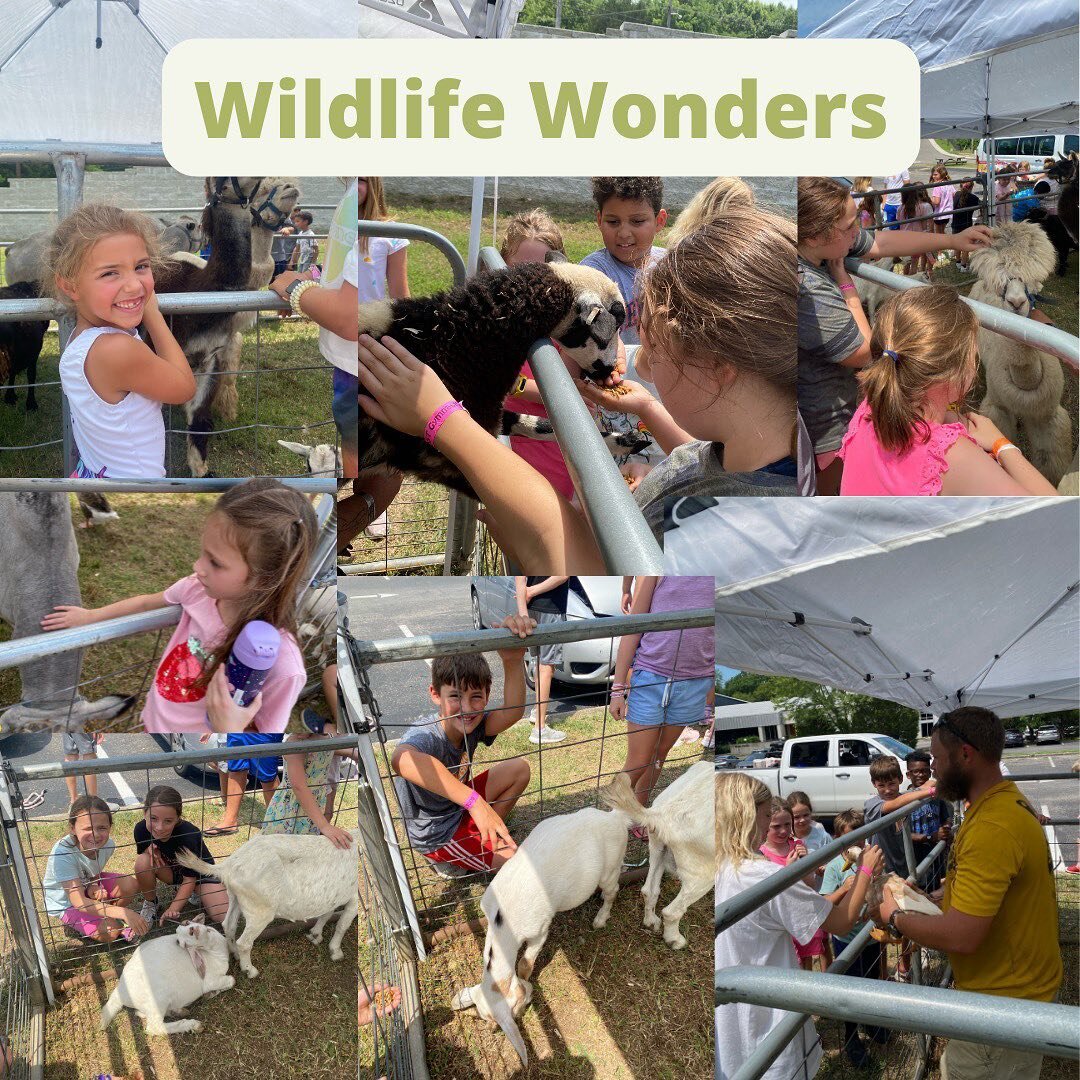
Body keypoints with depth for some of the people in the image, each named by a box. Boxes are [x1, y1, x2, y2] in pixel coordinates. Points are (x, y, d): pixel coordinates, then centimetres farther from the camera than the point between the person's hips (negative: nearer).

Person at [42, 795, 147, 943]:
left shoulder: (108, 844, -20)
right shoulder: (62, 853, -38)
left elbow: (95, 873, 2)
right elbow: (79, 902, -39)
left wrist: (94, 886, -24)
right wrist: (123, 913, -47)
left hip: (87, 885, 5)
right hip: (65, 902, -5)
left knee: (129, 885, -18)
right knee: (110, 932, -22)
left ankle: (113, 919, 7)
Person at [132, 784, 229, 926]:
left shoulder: (188, 836, -35)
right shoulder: (141, 829, -24)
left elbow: (190, 878, -25)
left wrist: (172, 910, -33)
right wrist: (149, 851, -30)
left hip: (200, 873, -3)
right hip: (171, 872, 3)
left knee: (227, 917, -24)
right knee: (142, 862, -32)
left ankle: (195, 894, 8)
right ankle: (150, 903, -2)